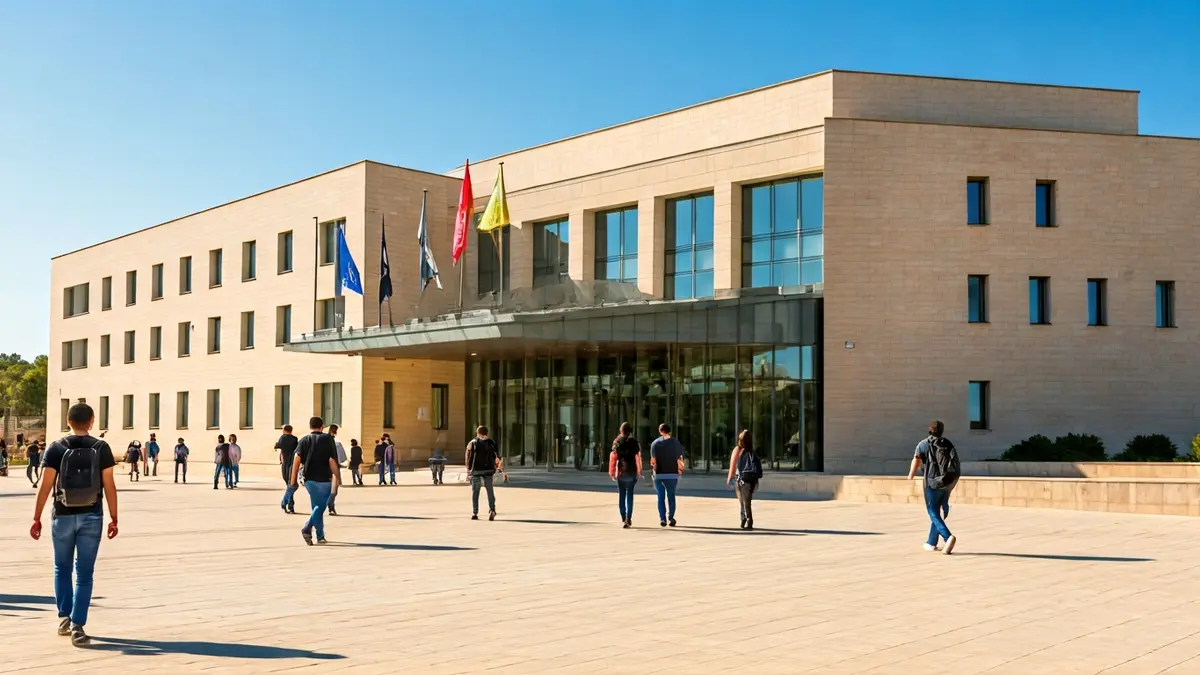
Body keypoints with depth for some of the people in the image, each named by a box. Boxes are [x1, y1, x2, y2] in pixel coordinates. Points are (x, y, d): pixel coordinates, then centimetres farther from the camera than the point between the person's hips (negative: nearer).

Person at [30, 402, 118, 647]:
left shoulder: (56, 449, -3)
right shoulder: (101, 448, -3)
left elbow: (46, 486, -6)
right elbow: (109, 486, -4)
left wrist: (37, 518, 1)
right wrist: (114, 519, 2)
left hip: (62, 516, 0)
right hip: (91, 516, 0)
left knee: (62, 568, 19)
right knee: (84, 573, 3)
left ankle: (64, 618, 22)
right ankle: (78, 627, -1)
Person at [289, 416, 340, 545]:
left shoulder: (304, 440, 6)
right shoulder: (327, 439, -1)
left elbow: (297, 459, -6)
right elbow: (332, 460, -8)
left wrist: (293, 481, -6)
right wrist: (336, 477, -1)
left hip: (309, 479, 4)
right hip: (324, 479, -3)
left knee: (318, 506, 16)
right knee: (320, 506, 4)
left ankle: (320, 536, 17)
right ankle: (307, 528, -17)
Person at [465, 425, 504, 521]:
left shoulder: (472, 443, 3)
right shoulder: (491, 443, 5)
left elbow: (468, 457, 1)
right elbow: (497, 457, 2)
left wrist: (468, 469, 9)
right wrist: (497, 467, 9)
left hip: (476, 470, 0)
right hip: (488, 470, 1)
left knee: (475, 492, 7)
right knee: (490, 491, 6)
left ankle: (474, 513, 5)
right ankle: (492, 509, -13)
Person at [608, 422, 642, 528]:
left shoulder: (617, 442, 1)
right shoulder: (634, 442, -3)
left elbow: (613, 457, -2)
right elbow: (638, 457, -7)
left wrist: (612, 472, 3)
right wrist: (639, 471, 0)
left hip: (620, 472, 1)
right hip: (631, 472, -1)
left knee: (621, 495, 10)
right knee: (629, 495, 3)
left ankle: (623, 519, 8)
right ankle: (628, 519, -6)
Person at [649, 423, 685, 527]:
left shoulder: (655, 443, 2)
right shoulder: (675, 442, 0)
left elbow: (653, 461, -3)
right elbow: (679, 459, -4)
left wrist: (654, 470, 8)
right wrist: (680, 470, 6)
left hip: (659, 475, 0)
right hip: (672, 474, 0)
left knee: (661, 497, 6)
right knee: (671, 496, 10)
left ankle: (662, 519, -4)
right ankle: (671, 518, 5)